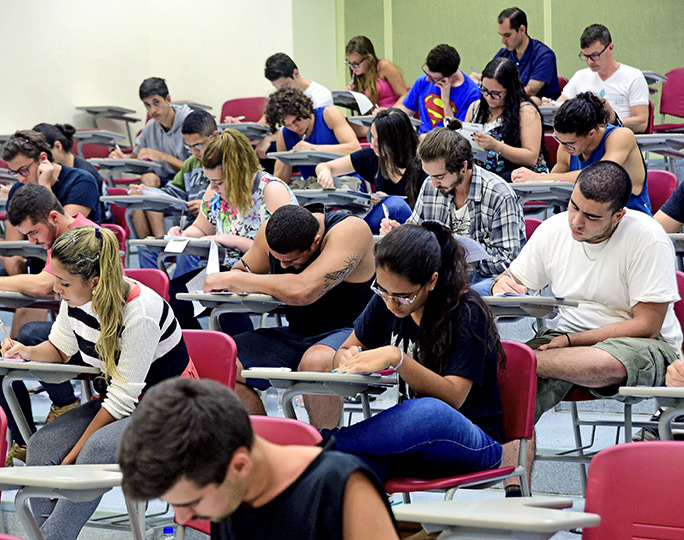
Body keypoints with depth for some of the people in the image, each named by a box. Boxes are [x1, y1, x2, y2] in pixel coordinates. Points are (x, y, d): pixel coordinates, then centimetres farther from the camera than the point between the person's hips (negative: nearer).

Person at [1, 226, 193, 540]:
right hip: (116, 403, 8)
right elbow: (60, 349, 15)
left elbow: (124, 396, -25)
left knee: (99, 448, -35)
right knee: (41, 446, -17)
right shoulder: (76, 299, -7)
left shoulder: (141, 313, -28)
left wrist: (72, 458, -23)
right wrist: (29, 352, -10)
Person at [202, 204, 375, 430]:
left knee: (315, 362, -40)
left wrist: (232, 279, -24)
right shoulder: (271, 231, -1)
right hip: (296, 333, 7)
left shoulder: (350, 230, -23)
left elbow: (303, 292, -33)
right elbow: (241, 271, 16)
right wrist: (231, 279, -10)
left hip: (349, 333, -7)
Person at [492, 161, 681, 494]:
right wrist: (502, 285, -14)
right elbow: (516, 282, 12)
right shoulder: (553, 230, -1)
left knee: (608, 364, -42)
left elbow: (647, 326, -16)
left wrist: (572, 341, -19)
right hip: (568, 336, 5)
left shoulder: (647, 239, -15)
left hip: (643, 349, -4)